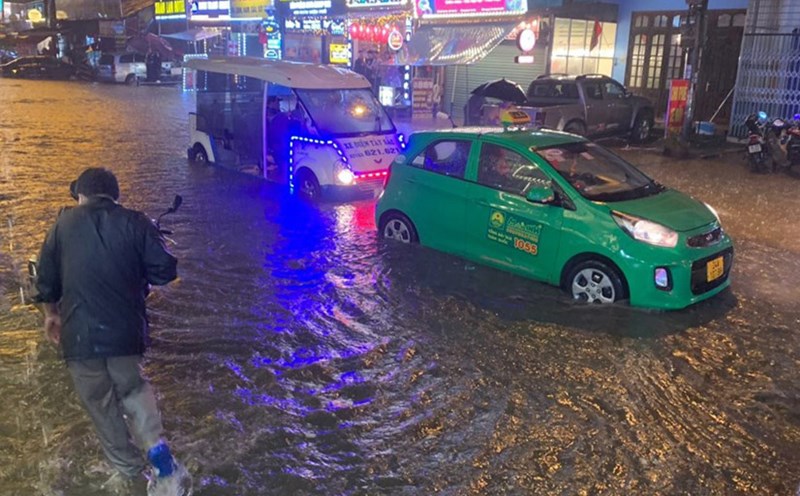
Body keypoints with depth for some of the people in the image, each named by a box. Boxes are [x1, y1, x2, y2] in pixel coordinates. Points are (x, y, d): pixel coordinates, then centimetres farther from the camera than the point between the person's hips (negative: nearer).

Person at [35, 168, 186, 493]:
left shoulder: (64, 223, 1)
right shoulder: (136, 223, -3)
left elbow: (46, 278, 8)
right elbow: (165, 271, -5)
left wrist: (51, 313, 24)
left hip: (79, 332, 0)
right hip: (126, 329, 1)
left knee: (100, 402, 15)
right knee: (131, 387, 22)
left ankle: (130, 469, 25)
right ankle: (155, 446, -1)